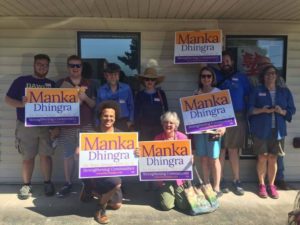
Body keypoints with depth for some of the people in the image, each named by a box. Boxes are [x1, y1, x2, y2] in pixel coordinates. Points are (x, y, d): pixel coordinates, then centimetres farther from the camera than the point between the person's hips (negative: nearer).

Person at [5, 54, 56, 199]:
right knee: (28, 157, 6)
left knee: (45, 155, 3)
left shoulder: (52, 84, 10)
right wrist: (22, 104, -18)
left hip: (46, 126, 1)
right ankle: (26, 185, 19)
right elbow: (8, 99, 1)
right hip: (26, 126, -1)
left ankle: (47, 183, 17)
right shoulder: (21, 81, 3)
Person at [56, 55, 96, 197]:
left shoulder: (88, 84, 9)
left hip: (86, 125, 0)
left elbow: (94, 104, 7)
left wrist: (85, 98, -11)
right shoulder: (61, 84, 7)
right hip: (67, 125, 0)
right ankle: (68, 184, 18)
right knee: (68, 155, 6)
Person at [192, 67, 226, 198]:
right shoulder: (196, 93, 11)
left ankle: (216, 187, 9)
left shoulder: (218, 92, 3)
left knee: (213, 158, -1)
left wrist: (223, 127, -14)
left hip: (213, 128, -3)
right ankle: (206, 186, 17)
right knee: (203, 158, 6)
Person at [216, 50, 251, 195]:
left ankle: (236, 181, 15)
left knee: (233, 150, 7)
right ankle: (220, 181, 11)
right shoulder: (216, 77, 9)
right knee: (220, 150, 1)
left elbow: (249, 97, 9)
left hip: (237, 118, 1)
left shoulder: (241, 78, 12)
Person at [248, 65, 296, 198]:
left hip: (278, 130, 2)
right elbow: (250, 109, -3)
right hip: (261, 130, -2)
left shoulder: (285, 92, 9)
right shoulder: (256, 91, 2)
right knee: (262, 157, 2)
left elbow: (292, 110, 7)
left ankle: (271, 185, 21)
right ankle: (261, 185, 18)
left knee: (273, 158, 7)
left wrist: (282, 111, -14)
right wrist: (262, 110, -21)